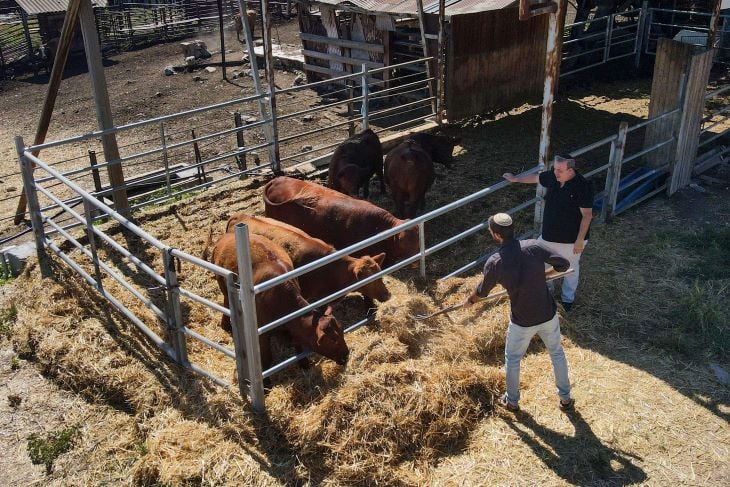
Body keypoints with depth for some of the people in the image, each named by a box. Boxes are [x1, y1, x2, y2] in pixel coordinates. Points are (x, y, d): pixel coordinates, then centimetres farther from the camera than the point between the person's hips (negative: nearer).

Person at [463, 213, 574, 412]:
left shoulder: (494, 263, -18)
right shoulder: (533, 247, -15)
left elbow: (482, 291, -1)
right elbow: (564, 264, -7)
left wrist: (470, 301, 21)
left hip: (522, 321, -2)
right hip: (548, 314, 2)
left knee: (512, 359, 23)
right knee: (557, 353, 26)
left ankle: (512, 401, 40)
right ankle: (565, 398, 40)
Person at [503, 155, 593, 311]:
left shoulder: (582, 186, -24)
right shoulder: (552, 176, -8)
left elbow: (587, 214, -20)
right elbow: (535, 178, 13)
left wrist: (580, 240, -19)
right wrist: (515, 179, 26)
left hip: (571, 239, -5)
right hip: (549, 235, 6)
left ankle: (567, 298, 39)